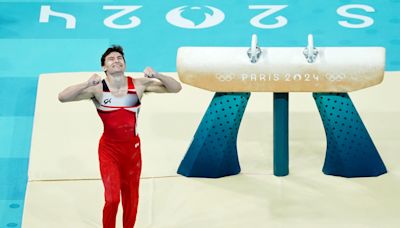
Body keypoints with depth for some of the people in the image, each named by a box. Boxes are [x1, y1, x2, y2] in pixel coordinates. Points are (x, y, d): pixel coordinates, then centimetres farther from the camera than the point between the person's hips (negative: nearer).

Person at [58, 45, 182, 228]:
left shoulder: (139, 85, -8)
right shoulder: (97, 89, -14)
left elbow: (176, 88, -8)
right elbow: (62, 97, -24)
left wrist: (157, 76, -25)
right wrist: (87, 84, -37)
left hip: (132, 147, 3)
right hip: (109, 149, -2)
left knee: (131, 198, 14)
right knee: (112, 198, -10)